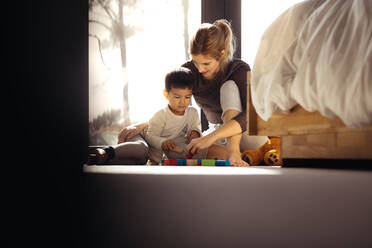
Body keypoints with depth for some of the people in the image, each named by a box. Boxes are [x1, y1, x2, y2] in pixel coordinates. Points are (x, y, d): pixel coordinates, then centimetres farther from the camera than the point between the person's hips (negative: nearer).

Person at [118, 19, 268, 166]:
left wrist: (211, 137, -51)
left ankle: (233, 150, -36)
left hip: (249, 134, -4)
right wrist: (142, 125, -19)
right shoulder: (189, 71, -11)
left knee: (229, 86, -30)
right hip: (221, 135, 4)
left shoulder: (240, 70, -24)